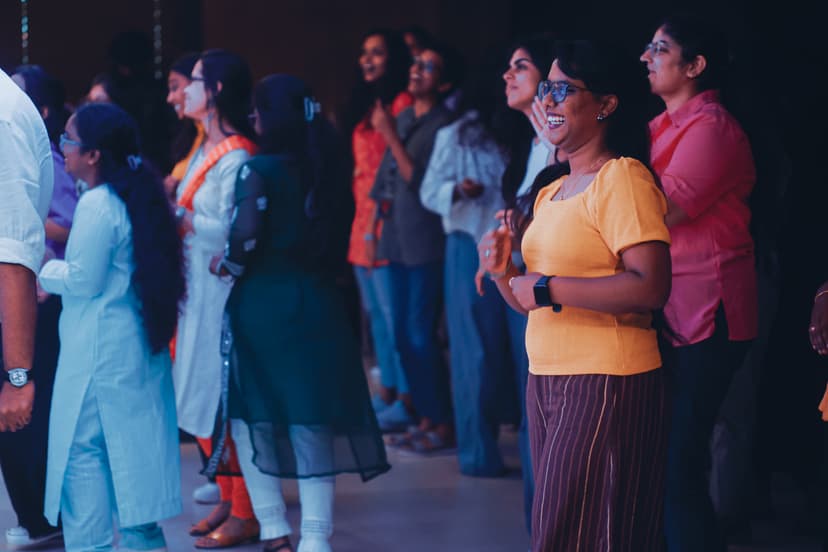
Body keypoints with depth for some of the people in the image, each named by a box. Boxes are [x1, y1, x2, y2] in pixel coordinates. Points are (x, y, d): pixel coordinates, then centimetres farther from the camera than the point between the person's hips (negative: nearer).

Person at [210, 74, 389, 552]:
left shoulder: (259, 170, -10)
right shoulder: (325, 166, 6)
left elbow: (246, 236, -22)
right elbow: (340, 237, 8)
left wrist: (227, 265, -4)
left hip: (263, 303, -4)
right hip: (317, 301, 5)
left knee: (254, 418, 11)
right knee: (311, 421, 7)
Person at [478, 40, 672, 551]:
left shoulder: (623, 178, -11)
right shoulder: (553, 191, 17)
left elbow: (651, 287, -23)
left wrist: (546, 288, -17)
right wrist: (505, 273, 1)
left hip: (607, 385, -9)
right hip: (547, 380, 9)